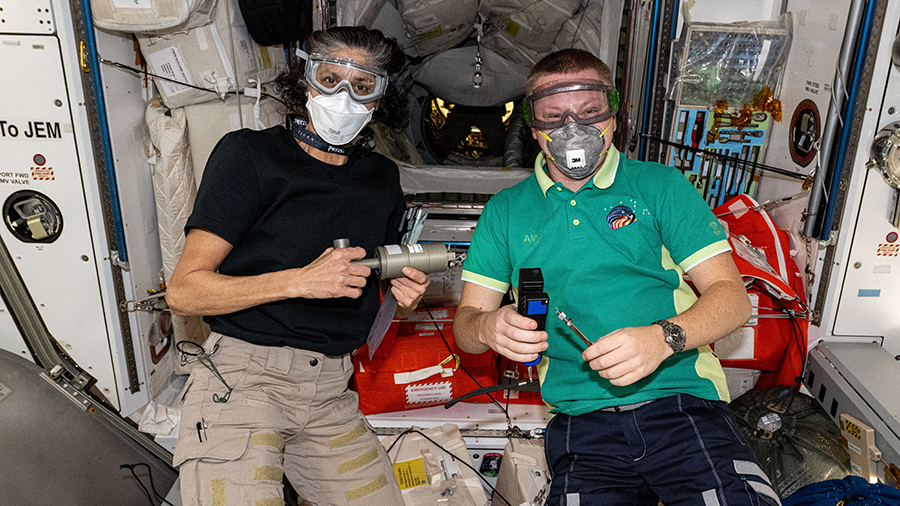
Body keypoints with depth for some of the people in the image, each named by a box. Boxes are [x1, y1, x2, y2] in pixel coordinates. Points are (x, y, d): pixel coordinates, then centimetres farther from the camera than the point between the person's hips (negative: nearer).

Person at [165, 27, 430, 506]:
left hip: (330, 391, 5)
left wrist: (407, 295, -3)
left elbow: (390, 282, 21)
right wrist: (302, 281, -19)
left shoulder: (382, 178, 13)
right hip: (241, 376, -4)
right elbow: (183, 291, -8)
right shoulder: (248, 153, -3)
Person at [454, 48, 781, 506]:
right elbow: (465, 323, 10)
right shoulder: (505, 211, 12)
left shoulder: (660, 186, 8)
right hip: (581, 418, 1)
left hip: (682, 403, 0)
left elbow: (731, 296, 2)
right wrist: (488, 327, -15)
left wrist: (663, 338, -18)